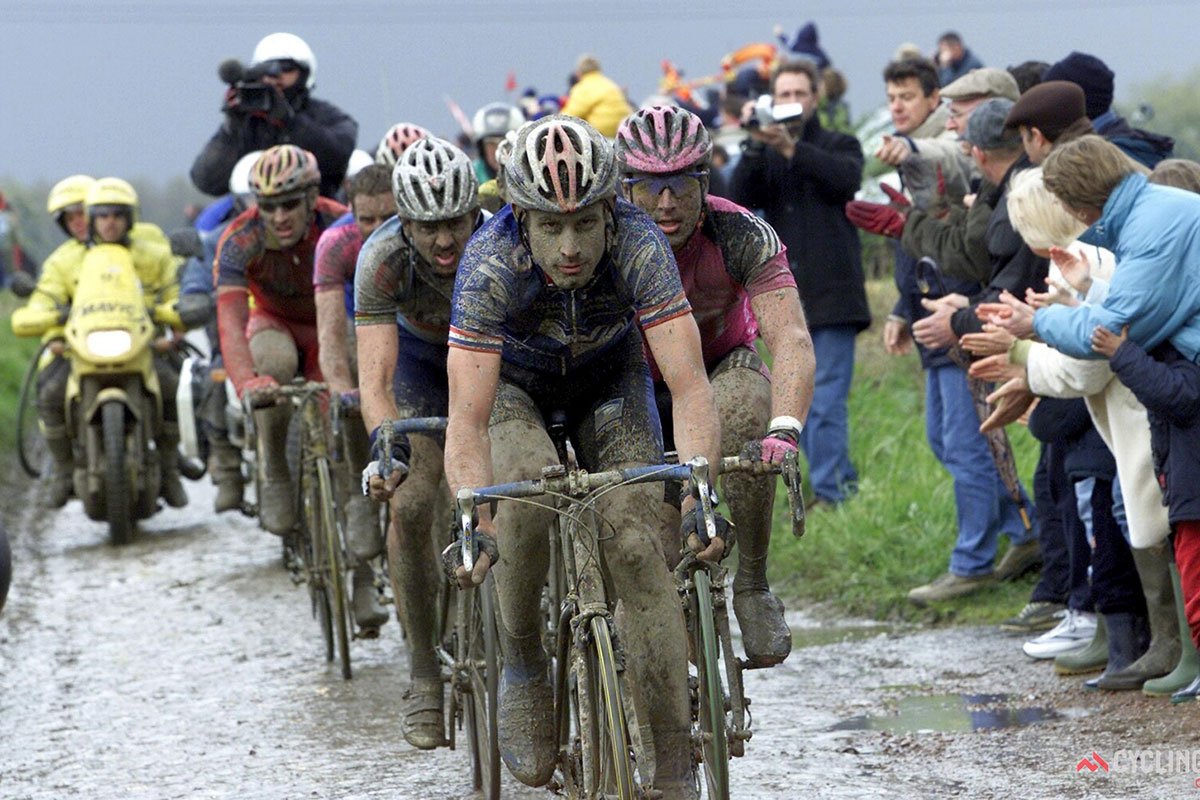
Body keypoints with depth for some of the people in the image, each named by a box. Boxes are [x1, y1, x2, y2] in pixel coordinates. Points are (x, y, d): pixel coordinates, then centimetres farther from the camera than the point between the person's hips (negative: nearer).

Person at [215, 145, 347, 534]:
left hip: (327, 327, 0)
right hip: (273, 322, 0)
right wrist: (244, 381, -61)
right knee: (275, 362, -36)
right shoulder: (240, 240, -30)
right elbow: (230, 317, -43)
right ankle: (275, 474, -18)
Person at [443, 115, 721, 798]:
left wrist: (700, 498, -51)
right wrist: (477, 529, -51)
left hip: (610, 378, 1)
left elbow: (689, 386, -38)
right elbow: (468, 420, -38)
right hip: (515, 384, -1)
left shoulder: (639, 246, -34)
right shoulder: (490, 264, -35)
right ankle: (523, 665, -9)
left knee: (638, 544, -18)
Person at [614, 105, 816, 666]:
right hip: (636, 383, 1)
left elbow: (791, 339, -37)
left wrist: (785, 429, -55)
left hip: (721, 371, -1)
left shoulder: (743, 235, -27)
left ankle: (753, 590, -24)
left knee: (745, 404, -36)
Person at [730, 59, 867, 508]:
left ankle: (828, 492, -12)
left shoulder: (839, 146, 6)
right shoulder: (762, 157, 15)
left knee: (826, 401, -12)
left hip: (831, 296, -5)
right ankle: (843, 482, 19)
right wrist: (755, 146, -18)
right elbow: (740, 198, -4)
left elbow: (847, 178, -17)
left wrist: (792, 149, -25)